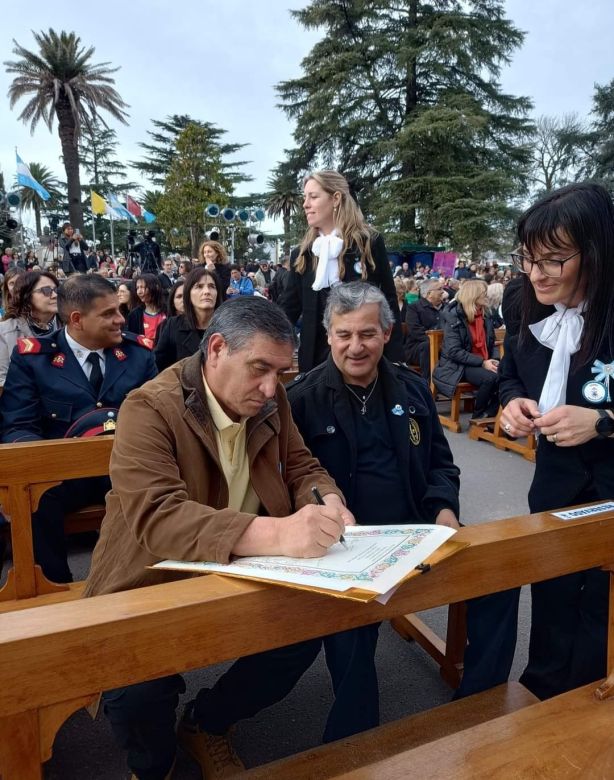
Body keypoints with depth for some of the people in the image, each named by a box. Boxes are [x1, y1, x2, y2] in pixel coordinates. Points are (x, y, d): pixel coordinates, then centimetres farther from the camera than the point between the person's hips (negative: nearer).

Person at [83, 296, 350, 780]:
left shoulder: (272, 401, -2)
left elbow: (301, 466, 5)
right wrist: (274, 534, -48)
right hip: (157, 587, -5)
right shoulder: (150, 409, -21)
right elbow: (157, 517, -33)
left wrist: (327, 501, -20)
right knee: (137, 693, -27)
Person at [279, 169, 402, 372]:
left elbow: (388, 304, -1)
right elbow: (288, 309, 6)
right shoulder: (301, 255, 7)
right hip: (316, 357, 3)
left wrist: (395, 361, -5)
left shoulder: (370, 243, -3)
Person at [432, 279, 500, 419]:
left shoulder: (485, 316, 11)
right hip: (459, 365, -6)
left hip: (484, 363, 6)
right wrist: (482, 362, -22)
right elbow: (454, 352, -18)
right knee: (490, 377, -32)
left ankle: (489, 414, -10)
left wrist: (493, 360, -1)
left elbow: (490, 343, 21)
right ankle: (478, 416, -11)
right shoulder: (454, 316, -11)